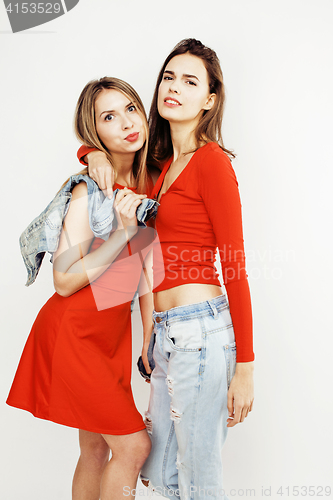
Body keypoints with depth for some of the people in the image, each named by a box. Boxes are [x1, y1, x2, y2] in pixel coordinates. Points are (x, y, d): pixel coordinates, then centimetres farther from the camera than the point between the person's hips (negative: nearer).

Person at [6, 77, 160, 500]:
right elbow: (64, 280, -21)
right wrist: (123, 232, -29)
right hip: (73, 333, -6)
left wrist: (151, 337, 7)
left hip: (115, 331, 7)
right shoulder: (90, 192, -20)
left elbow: (146, 263, 7)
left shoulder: (150, 183, 2)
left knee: (96, 448, 15)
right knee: (133, 445, -2)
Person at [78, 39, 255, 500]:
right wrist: (96, 154, 5)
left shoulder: (212, 160, -10)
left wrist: (244, 367, -13)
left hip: (200, 328, -8)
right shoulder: (164, 163, 13)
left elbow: (234, 265, -12)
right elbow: (96, 145, 31)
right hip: (169, 331, 8)